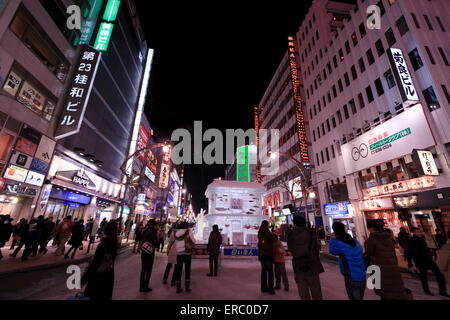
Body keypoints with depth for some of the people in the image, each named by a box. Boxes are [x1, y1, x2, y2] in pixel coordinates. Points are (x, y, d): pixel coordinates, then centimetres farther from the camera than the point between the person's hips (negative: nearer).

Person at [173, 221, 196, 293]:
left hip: (179, 253, 3)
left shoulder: (176, 233, 3)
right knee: (187, 270, 9)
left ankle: (178, 288, 17)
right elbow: (193, 241, -4)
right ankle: (187, 287, 14)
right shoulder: (188, 232, -7)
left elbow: (175, 244, 6)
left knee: (178, 270, 12)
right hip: (187, 253, -3)